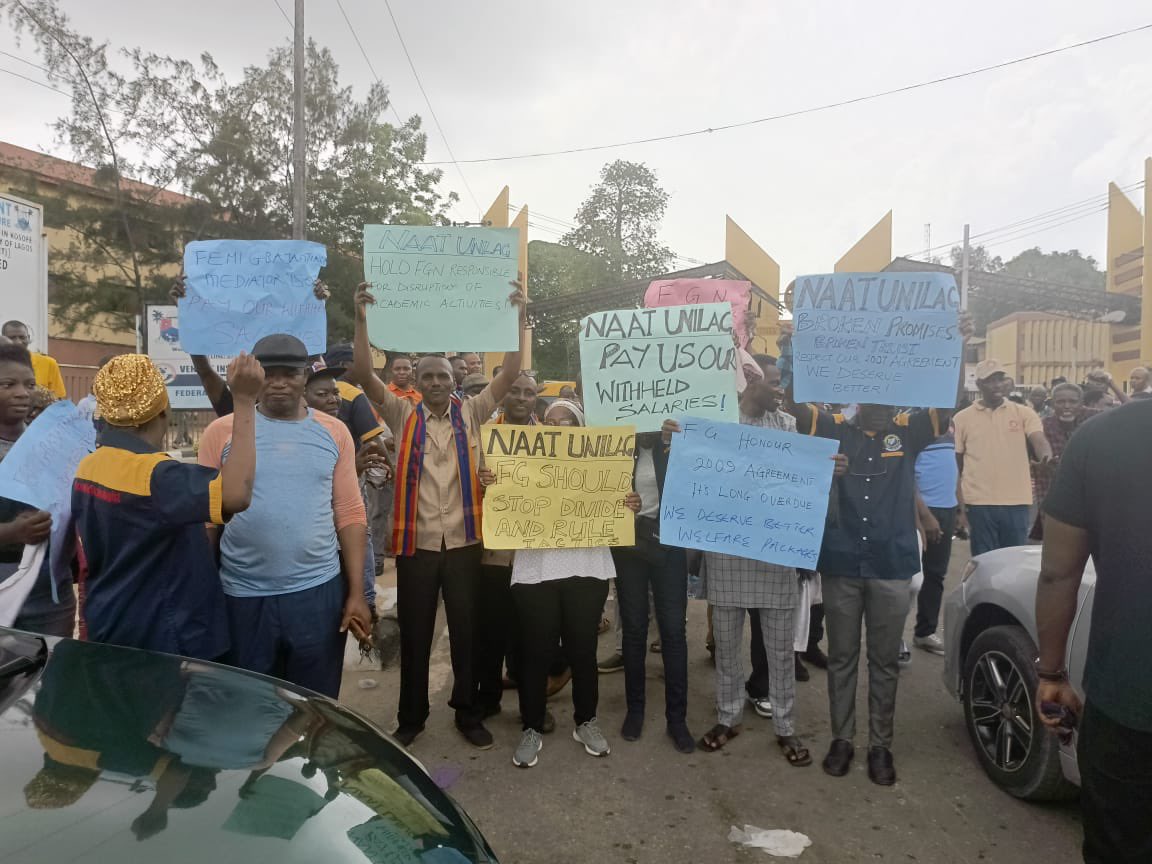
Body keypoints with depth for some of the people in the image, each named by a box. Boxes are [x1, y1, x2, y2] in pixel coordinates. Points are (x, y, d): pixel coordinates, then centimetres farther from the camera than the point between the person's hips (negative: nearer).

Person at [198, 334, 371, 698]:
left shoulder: (333, 433, 2)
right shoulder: (222, 432, -2)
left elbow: (349, 514, 2)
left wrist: (357, 593, -1)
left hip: (318, 592, 1)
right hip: (243, 596, 0)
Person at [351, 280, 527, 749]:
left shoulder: (471, 414, 4)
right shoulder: (403, 416, 3)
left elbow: (510, 374, -4)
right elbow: (364, 374, -8)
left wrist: (517, 318, -13)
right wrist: (362, 319, -18)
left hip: (464, 541, 0)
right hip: (416, 542, 0)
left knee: (466, 630, 11)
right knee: (415, 633, 12)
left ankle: (468, 714, 28)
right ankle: (411, 717, 30)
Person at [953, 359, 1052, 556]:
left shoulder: (1024, 413, 5)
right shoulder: (962, 418, 3)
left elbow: (1039, 441, -10)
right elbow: (954, 467, 5)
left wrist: (1046, 458, -35)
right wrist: (959, 508, 1)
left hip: (1016, 503, 1)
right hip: (978, 504, -1)